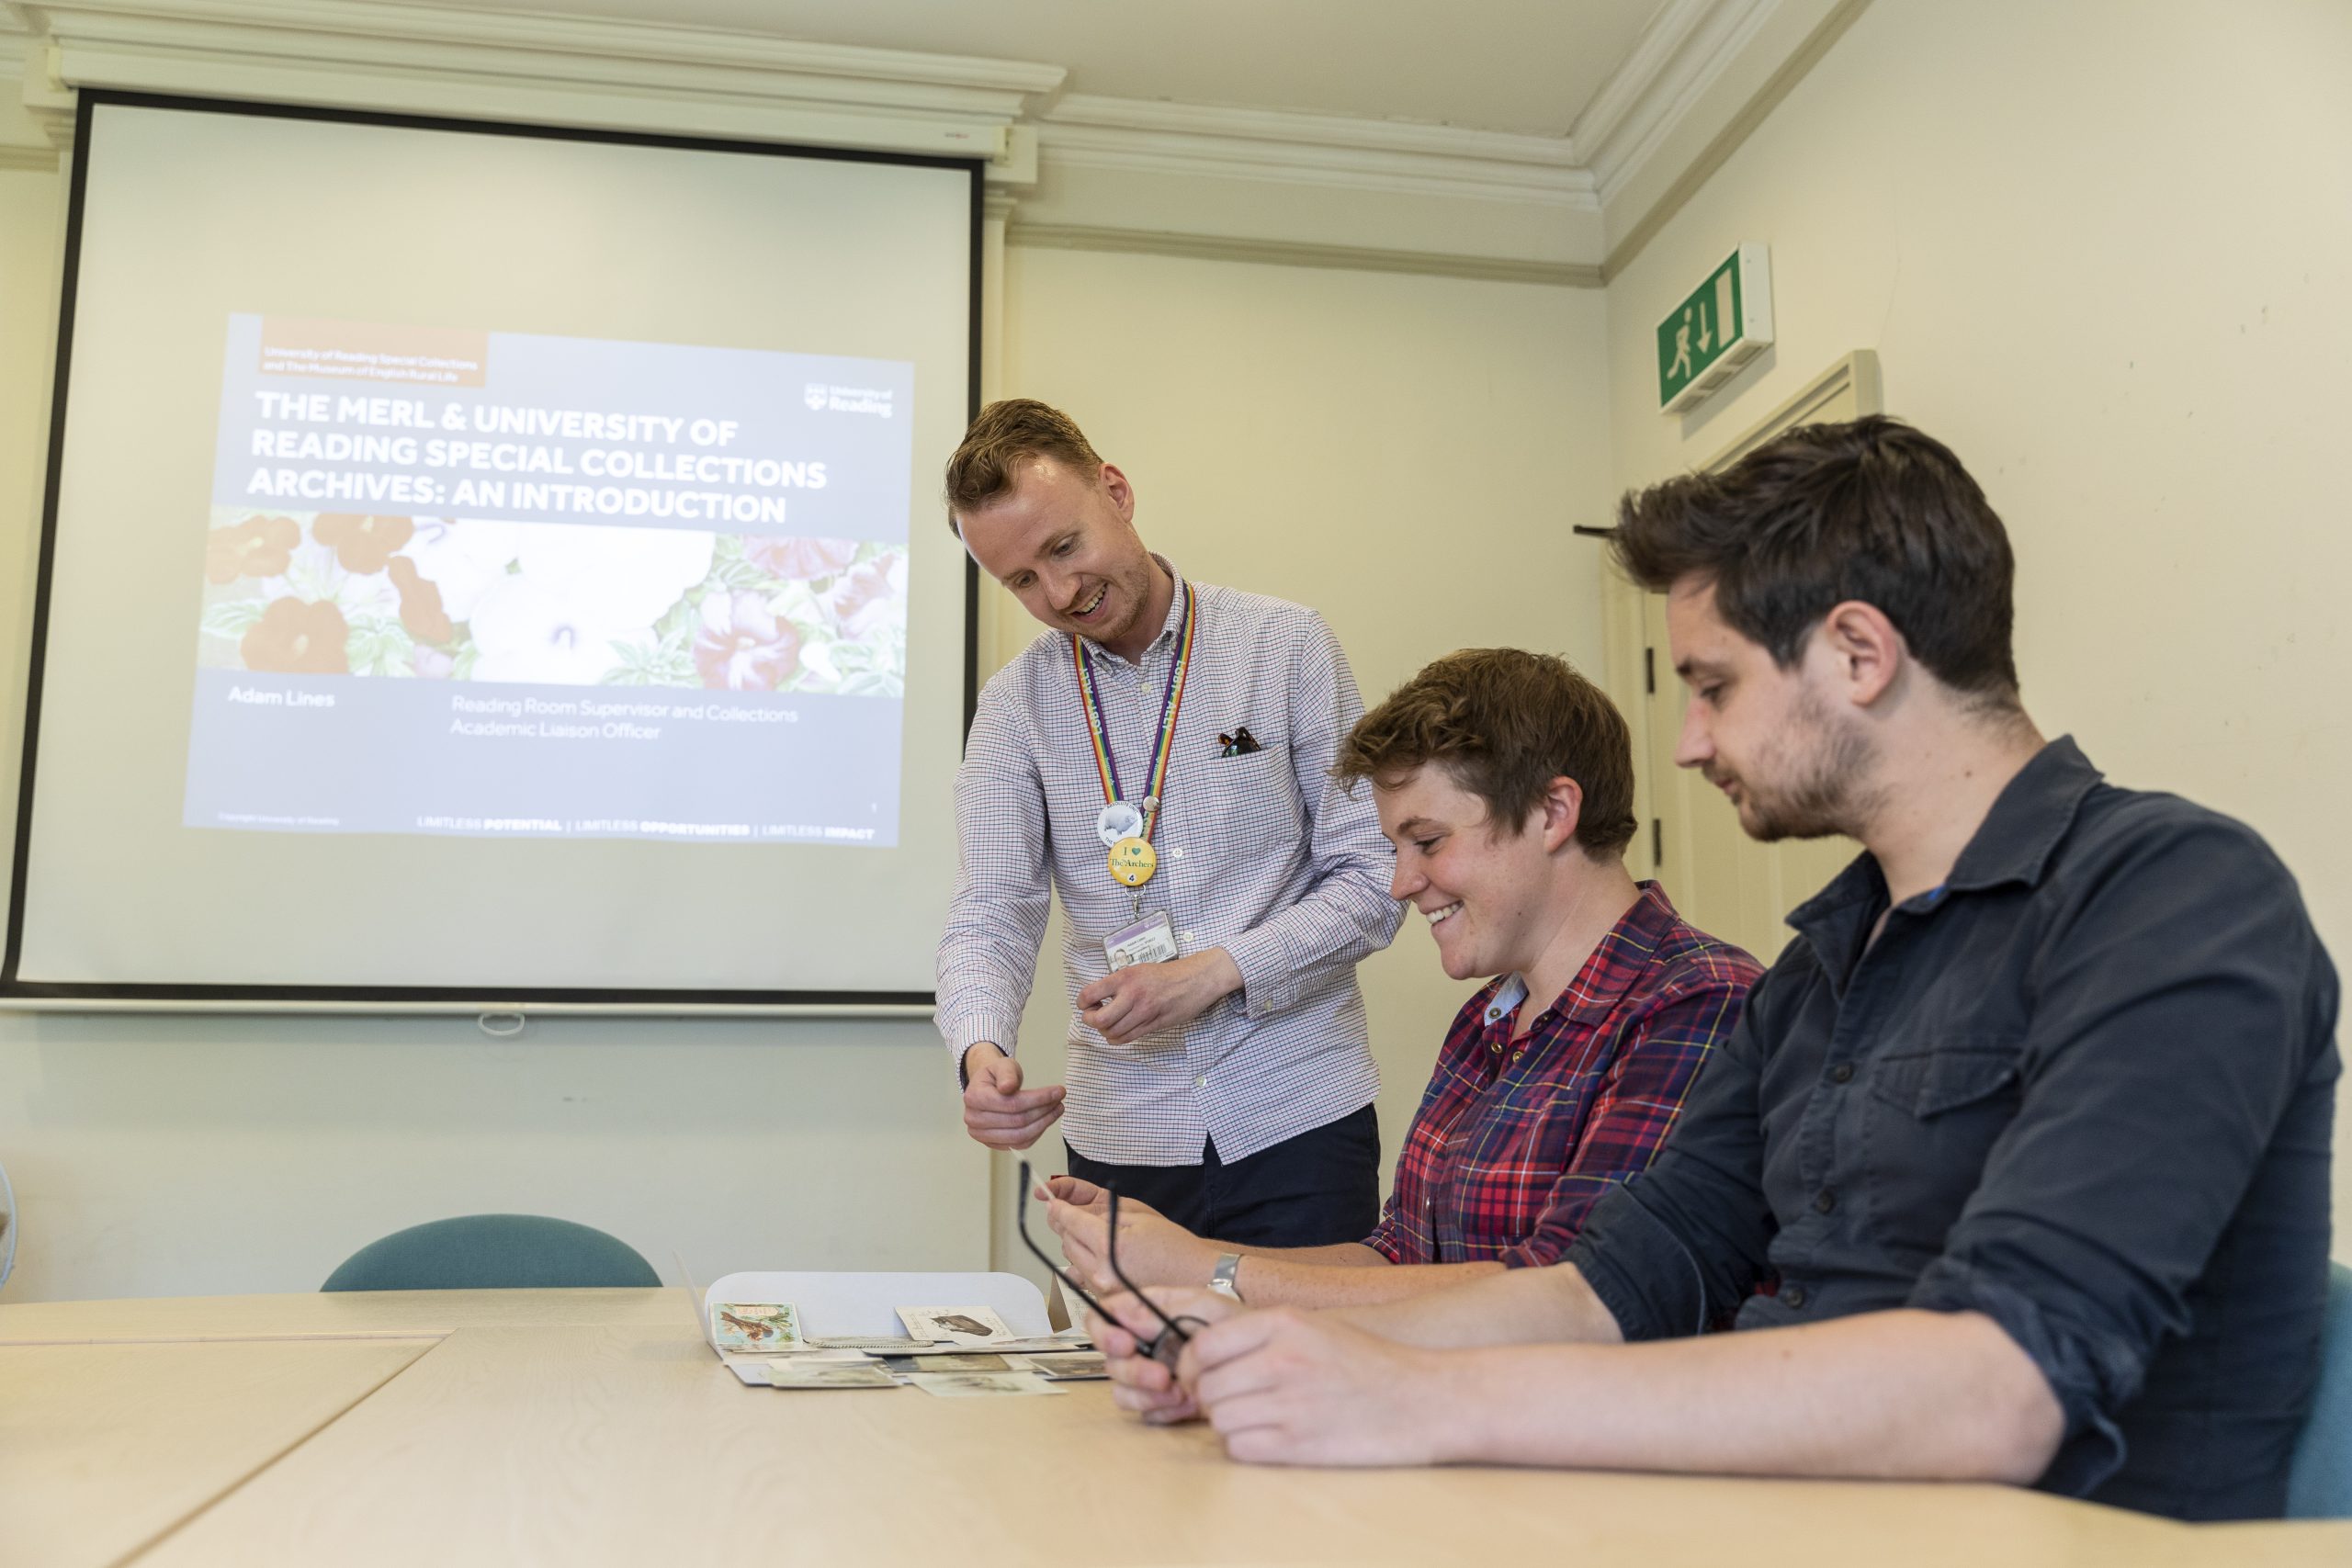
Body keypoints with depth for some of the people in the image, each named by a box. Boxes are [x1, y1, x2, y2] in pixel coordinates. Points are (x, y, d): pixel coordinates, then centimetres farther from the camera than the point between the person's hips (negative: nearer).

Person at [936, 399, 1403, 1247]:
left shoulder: (1288, 645, -3)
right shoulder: (1015, 706, 3)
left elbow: (1373, 880, -4)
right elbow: (990, 916, -2)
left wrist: (1213, 973, -16)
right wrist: (979, 1050, -23)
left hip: (1296, 1120, -1)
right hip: (1121, 1138, 2)